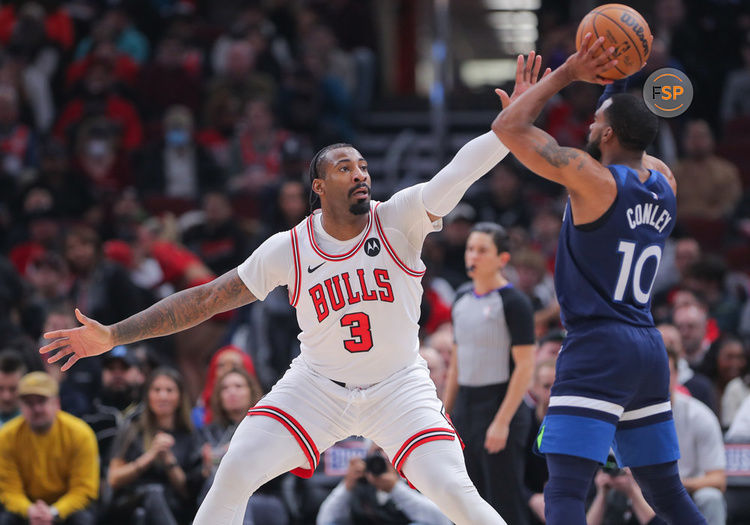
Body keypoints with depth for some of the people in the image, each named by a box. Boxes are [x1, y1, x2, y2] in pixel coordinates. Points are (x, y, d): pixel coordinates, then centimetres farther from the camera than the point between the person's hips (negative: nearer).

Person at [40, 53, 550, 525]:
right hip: (317, 384, 2)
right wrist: (113, 336, -8)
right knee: (235, 473, -13)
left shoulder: (399, 220, -12)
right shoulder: (288, 251, -8)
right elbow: (207, 299, -5)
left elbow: (463, 168, -24)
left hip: (399, 387, -2)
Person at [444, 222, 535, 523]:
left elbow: (525, 366, -14)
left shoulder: (513, 302, -10)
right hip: (465, 405, 7)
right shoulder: (463, 298, 12)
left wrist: (502, 421, -19)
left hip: (500, 405, -7)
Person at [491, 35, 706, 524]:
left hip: (597, 349, -8)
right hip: (650, 352, 8)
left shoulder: (591, 177, -11)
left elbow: (508, 127, -9)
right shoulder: (664, 183, 9)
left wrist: (566, 74, 0)